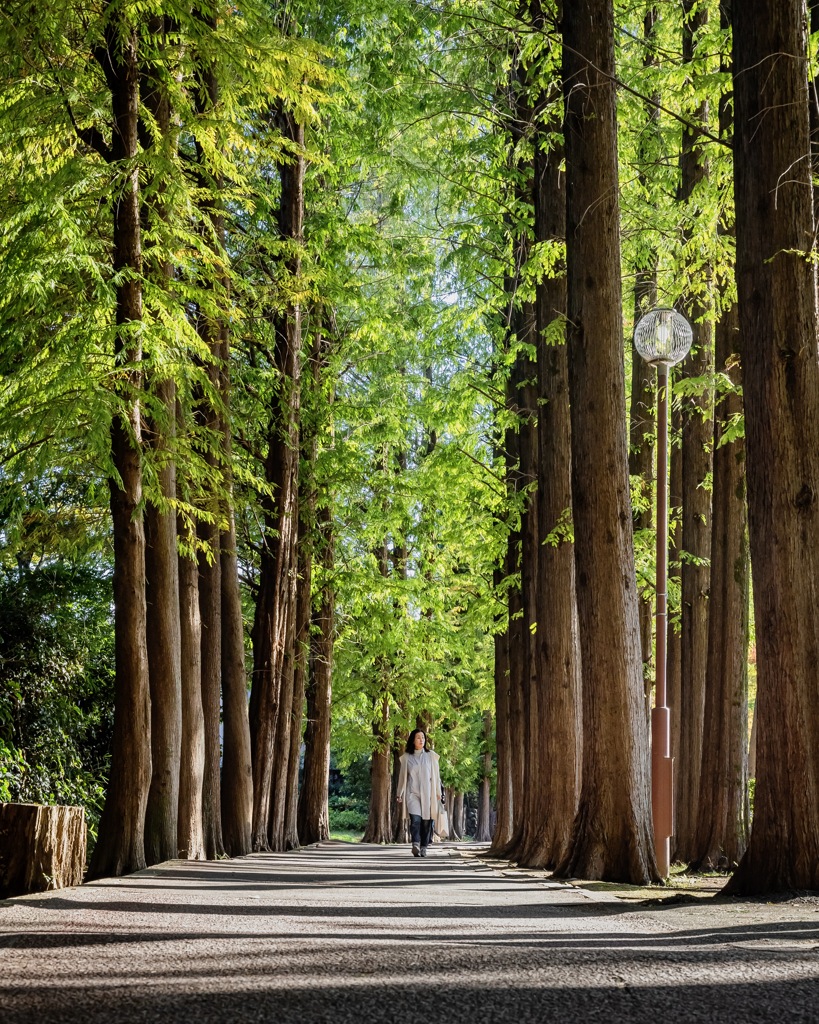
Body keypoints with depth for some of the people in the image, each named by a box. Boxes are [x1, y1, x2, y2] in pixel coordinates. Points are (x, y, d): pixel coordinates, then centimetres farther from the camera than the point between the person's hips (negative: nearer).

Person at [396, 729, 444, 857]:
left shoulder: (431, 755, 8)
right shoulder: (406, 757, 8)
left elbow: (436, 775, 9)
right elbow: (402, 776, 13)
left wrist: (438, 792, 5)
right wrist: (399, 794, 11)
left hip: (427, 793, 1)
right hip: (412, 793, -1)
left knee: (426, 821, -2)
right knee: (415, 819, -18)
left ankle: (423, 847, 7)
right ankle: (416, 845, -28)